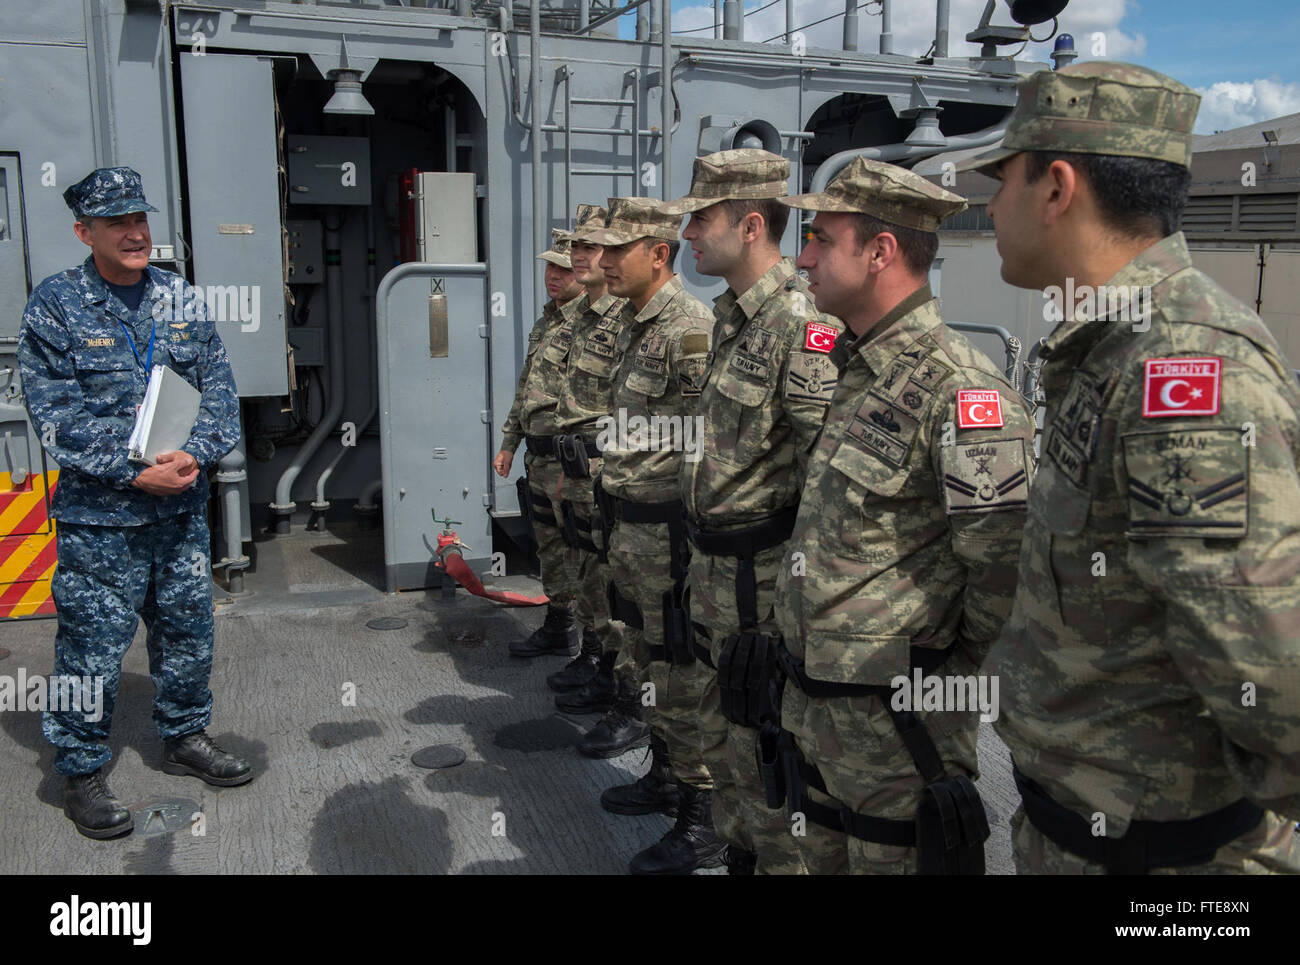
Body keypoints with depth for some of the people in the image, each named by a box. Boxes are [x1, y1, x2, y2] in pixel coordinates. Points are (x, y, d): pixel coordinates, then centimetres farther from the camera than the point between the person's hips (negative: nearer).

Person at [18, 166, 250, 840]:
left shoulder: (180, 298, 7)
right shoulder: (55, 306, -5)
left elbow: (219, 389, 4)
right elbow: (56, 416, -10)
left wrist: (195, 455, -13)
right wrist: (134, 473, -17)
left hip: (181, 507, 5)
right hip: (97, 515, -4)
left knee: (187, 629, 16)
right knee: (93, 646, 2)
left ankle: (184, 736, 36)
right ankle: (82, 772, 20)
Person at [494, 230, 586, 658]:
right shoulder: (546, 320, 16)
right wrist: (509, 443, 23)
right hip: (539, 457, 9)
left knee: (583, 551, -3)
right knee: (549, 547, 19)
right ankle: (558, 627, 34)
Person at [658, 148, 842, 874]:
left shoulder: (800, 323, -20)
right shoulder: (730, 315, 11)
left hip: (762, 569, -10)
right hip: (712, 561, 10)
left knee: (764, 744, 3)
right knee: (720, 729, 21)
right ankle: (737, 849, 39)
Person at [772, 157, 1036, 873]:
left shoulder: (959, 391, -23)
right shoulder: (855, 371, 8)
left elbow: (1007, 565, -24)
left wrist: (959, 673, -9)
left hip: (894, 720, -9)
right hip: (810, 701, 9)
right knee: (821, 856, 24)